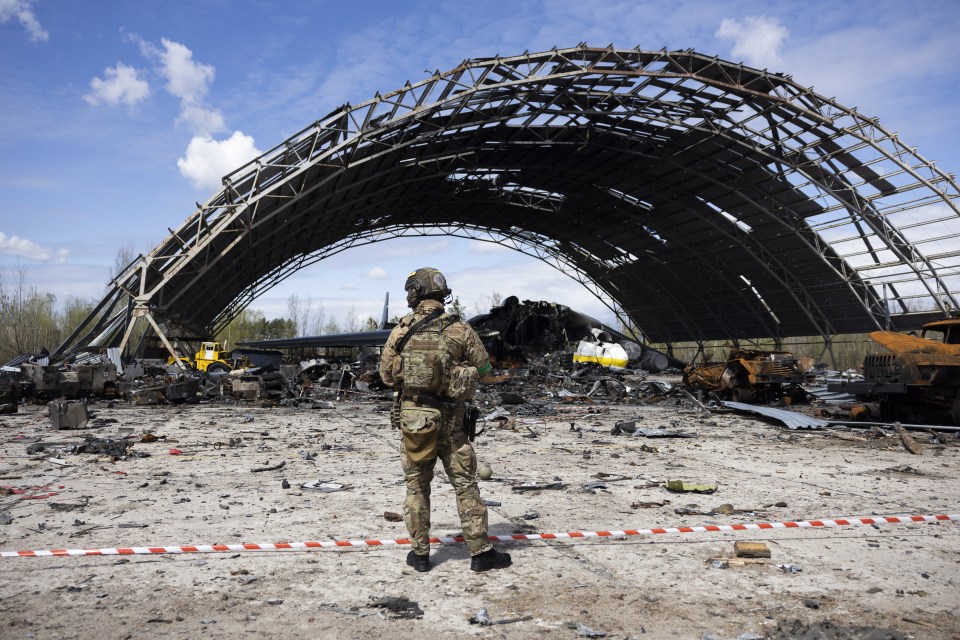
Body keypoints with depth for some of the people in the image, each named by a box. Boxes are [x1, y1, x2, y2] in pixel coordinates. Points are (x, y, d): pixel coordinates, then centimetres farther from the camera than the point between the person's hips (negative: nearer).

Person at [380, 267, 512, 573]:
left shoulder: (401, 330, -3)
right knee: (465, 485, 8)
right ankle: (480, 552, 12)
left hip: (413, 417, 1)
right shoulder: (459, 329, -5)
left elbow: (386, 374, 3)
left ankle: (420, 553, 18)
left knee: (416, 485, 13)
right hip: (450, 420, -1)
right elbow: (482, 366, 2)